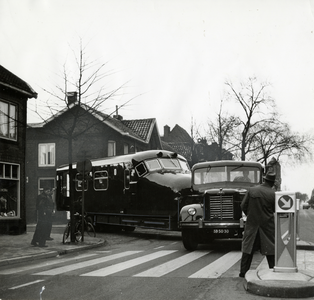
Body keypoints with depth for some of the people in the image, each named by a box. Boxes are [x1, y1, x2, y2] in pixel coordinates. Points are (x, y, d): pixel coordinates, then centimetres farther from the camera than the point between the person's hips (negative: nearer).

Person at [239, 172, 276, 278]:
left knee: (247, 248, 9)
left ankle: (243, 272, 10)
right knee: (270, 249, 9)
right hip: (267, 225, -1)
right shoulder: (273, 194, -9)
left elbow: (243, 206, -3)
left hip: (252, 223, 1)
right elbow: (276, 210, 0)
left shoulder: (251, 190, -5)